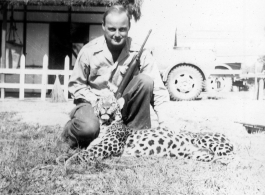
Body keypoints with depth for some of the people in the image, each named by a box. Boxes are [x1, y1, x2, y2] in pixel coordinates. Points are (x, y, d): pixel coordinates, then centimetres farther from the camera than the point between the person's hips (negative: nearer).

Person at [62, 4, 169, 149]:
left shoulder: (139, 53, -10)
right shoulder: (89, 51, -10)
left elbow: (157, 89, -13)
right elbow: (75, 84, 0)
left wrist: (164, 124, -25)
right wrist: (97, 101, -17)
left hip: (123, 106, 2)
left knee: (145, 81, -23)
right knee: (88, 129, -36)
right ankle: (71, 129, 5)